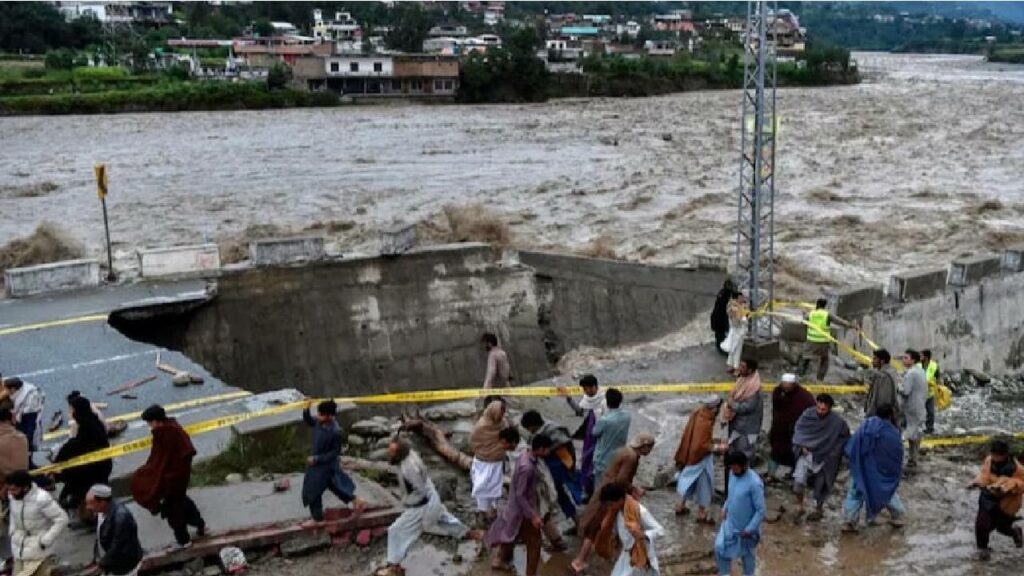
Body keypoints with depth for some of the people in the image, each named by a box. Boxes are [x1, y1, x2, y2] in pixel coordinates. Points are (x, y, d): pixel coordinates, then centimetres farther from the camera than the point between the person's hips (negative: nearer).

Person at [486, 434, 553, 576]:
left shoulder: (525, 454, -5)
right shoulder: (527, 467, -34)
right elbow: (520, 495, -29)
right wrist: (533, 516, -26)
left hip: (516, 507, 9)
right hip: (523, 510, -9)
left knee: (511, 534, 28)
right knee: (534, 542, 6)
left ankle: (499, 560, 48)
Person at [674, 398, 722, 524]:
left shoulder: (698, 414, -3)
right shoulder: (705, 423, -30)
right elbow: (702, 445, -28)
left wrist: (713, 441, 14)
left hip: (691, 455, 9)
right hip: (701, 458, -9)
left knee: (690, 481, 23)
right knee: (703, 483, 8)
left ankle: (681, 506, 37)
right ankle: (701, 513, 21)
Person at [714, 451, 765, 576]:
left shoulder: (754, 483, -31)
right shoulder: (733, 474, -8)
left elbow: (761, 511, -24)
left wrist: (749, 529, -21)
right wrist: (725, 508, 1)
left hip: (746, 528, -6)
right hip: (730, 523, 6)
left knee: (746, 554, 15)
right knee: (720, 547, 8)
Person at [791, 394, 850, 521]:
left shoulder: (837, 422, -17)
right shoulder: (808, 414, -13)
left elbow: (844, 438, 1)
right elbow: (798, 430, 1)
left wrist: (834, 453, -5)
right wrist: (802, 446, -11)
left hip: (824, 458, 0)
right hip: (807, 453, 1)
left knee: (821, 486, 13)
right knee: (799, 480, -16)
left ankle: (818, 510, 39)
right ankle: (799, 506, 7)